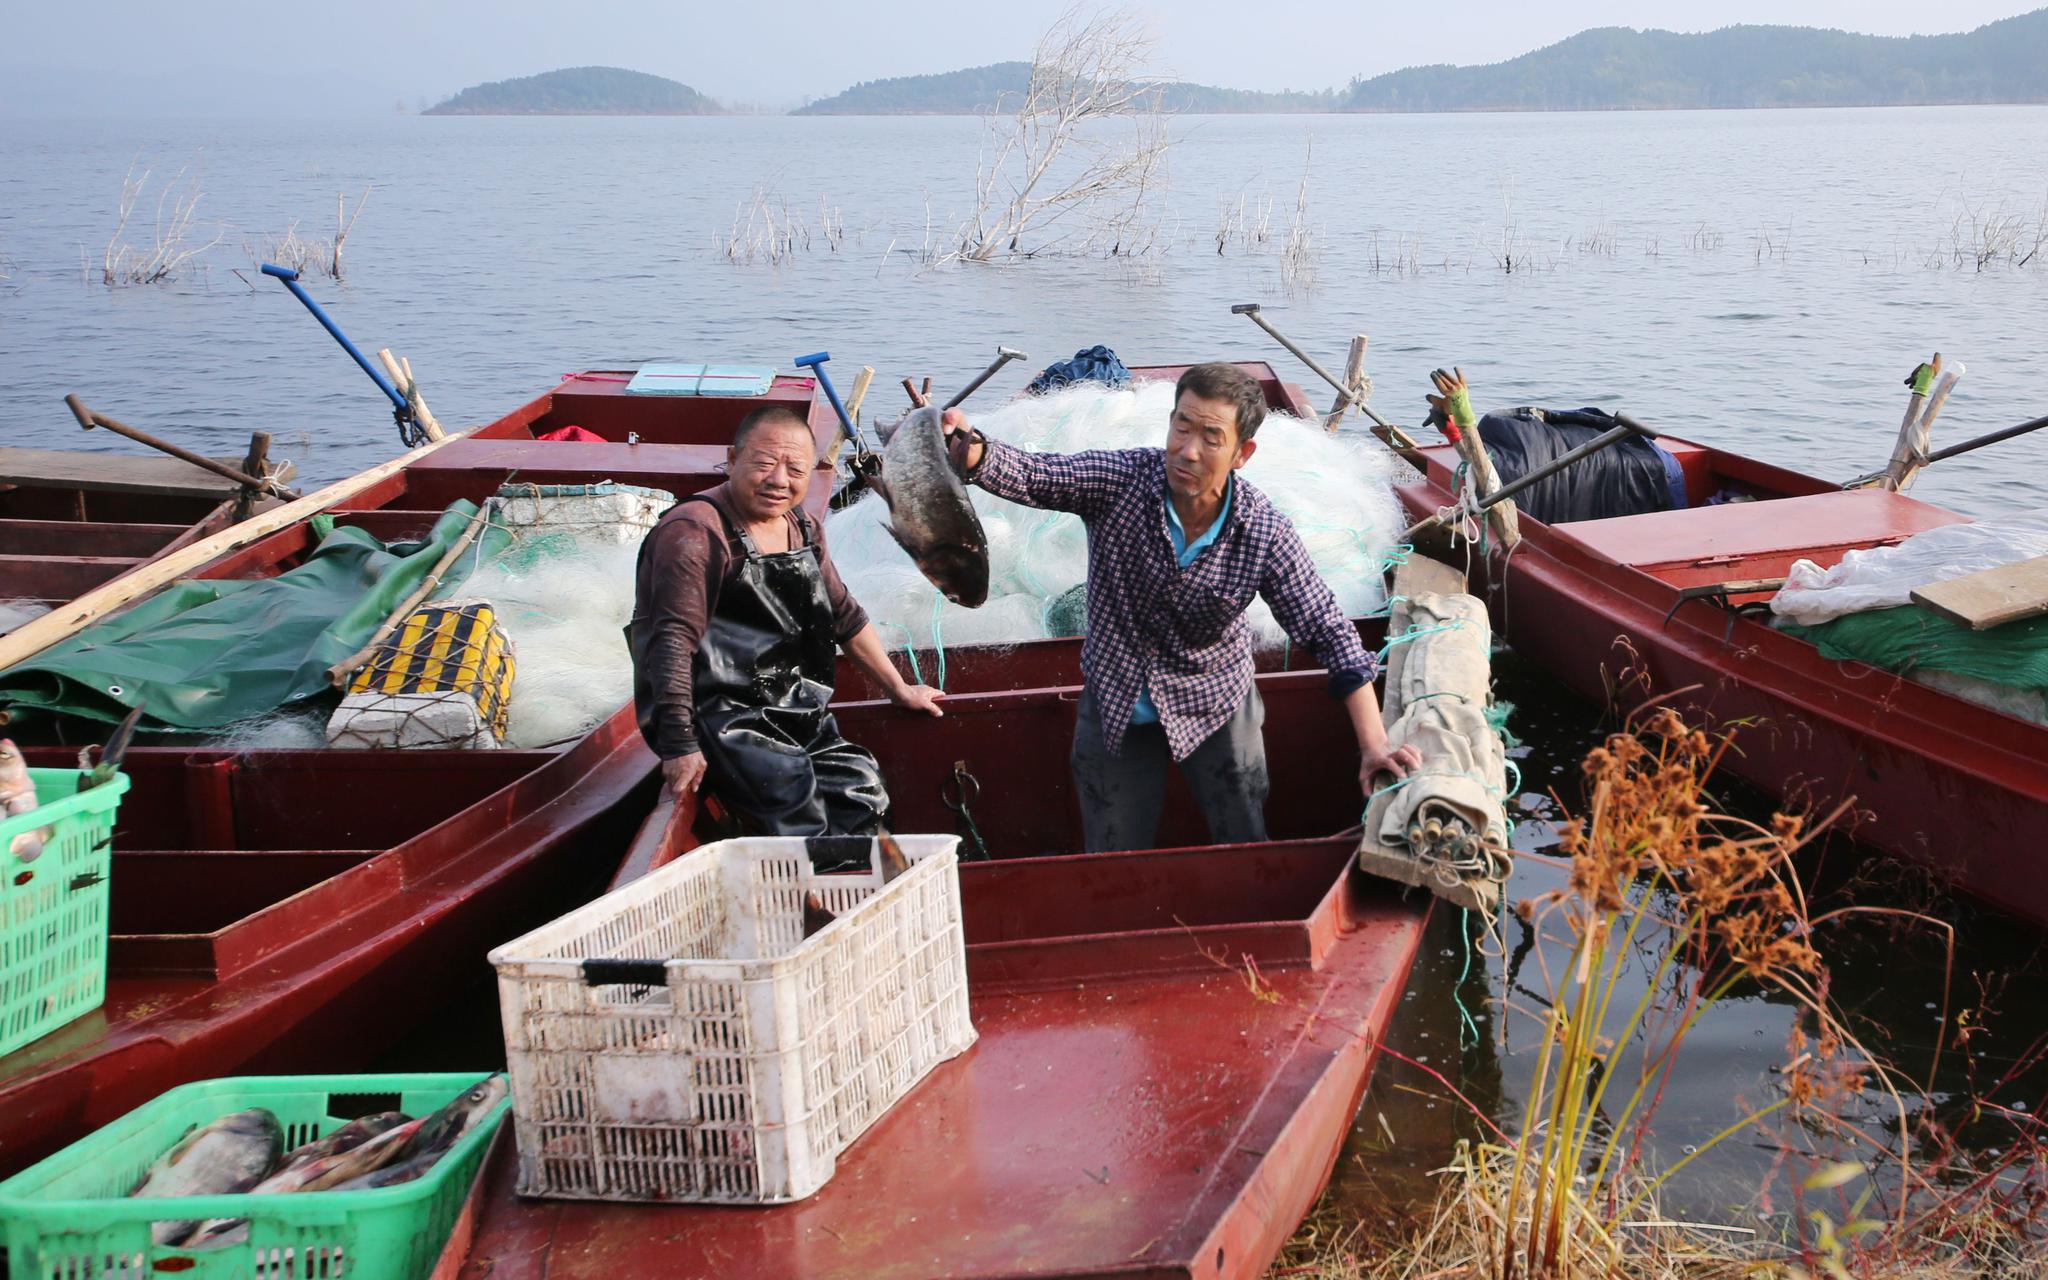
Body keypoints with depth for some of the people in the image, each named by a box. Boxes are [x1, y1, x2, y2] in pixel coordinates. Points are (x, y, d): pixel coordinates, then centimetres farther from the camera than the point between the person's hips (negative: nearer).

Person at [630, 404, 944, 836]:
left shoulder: (803, 529, 14)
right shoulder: (695, 531, -15)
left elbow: (845, 617, 25)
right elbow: (672, 640, -24)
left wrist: (899, 690, 28)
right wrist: (680, 744, -30)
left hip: (787, 711, 9)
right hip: (712, 715, -9)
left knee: (864, 792, -3)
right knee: (790, 787, -26)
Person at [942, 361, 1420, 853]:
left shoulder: (1266, 533, -23)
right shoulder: (1121, 479, -23)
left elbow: (1331, 635, -19)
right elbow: (1028, 474, -34)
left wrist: (1373, 744, -26)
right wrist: (970, 451, -58)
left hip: (1214, 705, 0)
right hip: (1114, 706, 1)